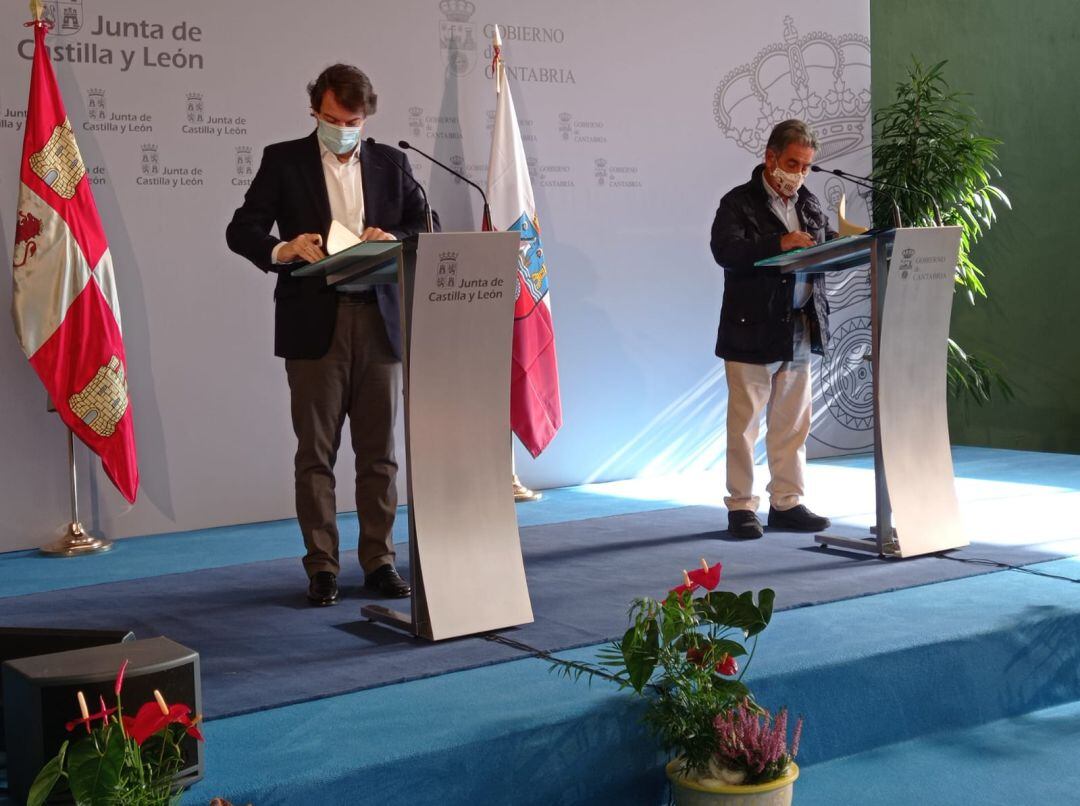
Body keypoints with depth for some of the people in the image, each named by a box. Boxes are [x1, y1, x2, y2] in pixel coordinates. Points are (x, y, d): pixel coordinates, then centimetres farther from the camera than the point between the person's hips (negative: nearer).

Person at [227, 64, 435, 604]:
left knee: (378, 451, 6)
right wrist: (281, 250, -21)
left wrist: (394, 237, -9)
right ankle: (321, 568, 8)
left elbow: (426, 227, 13)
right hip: (314, 323, -2)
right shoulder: (283, 161, 5)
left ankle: (379, 561, 15)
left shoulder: (391, 164, 12)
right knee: (315, 452, 1)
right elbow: (241, 230, 0)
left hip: (378, 321, 2)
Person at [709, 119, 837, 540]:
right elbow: (725, 250, -21)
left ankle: (786, 503, 20)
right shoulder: (739, 202, -5)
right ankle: (741, 506, 8)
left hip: (800, 332, 6)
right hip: (752, 332, -6)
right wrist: (779, 244, -32)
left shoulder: (809, 205, 16)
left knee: (791, 424, 11)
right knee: (744, 423, -1)